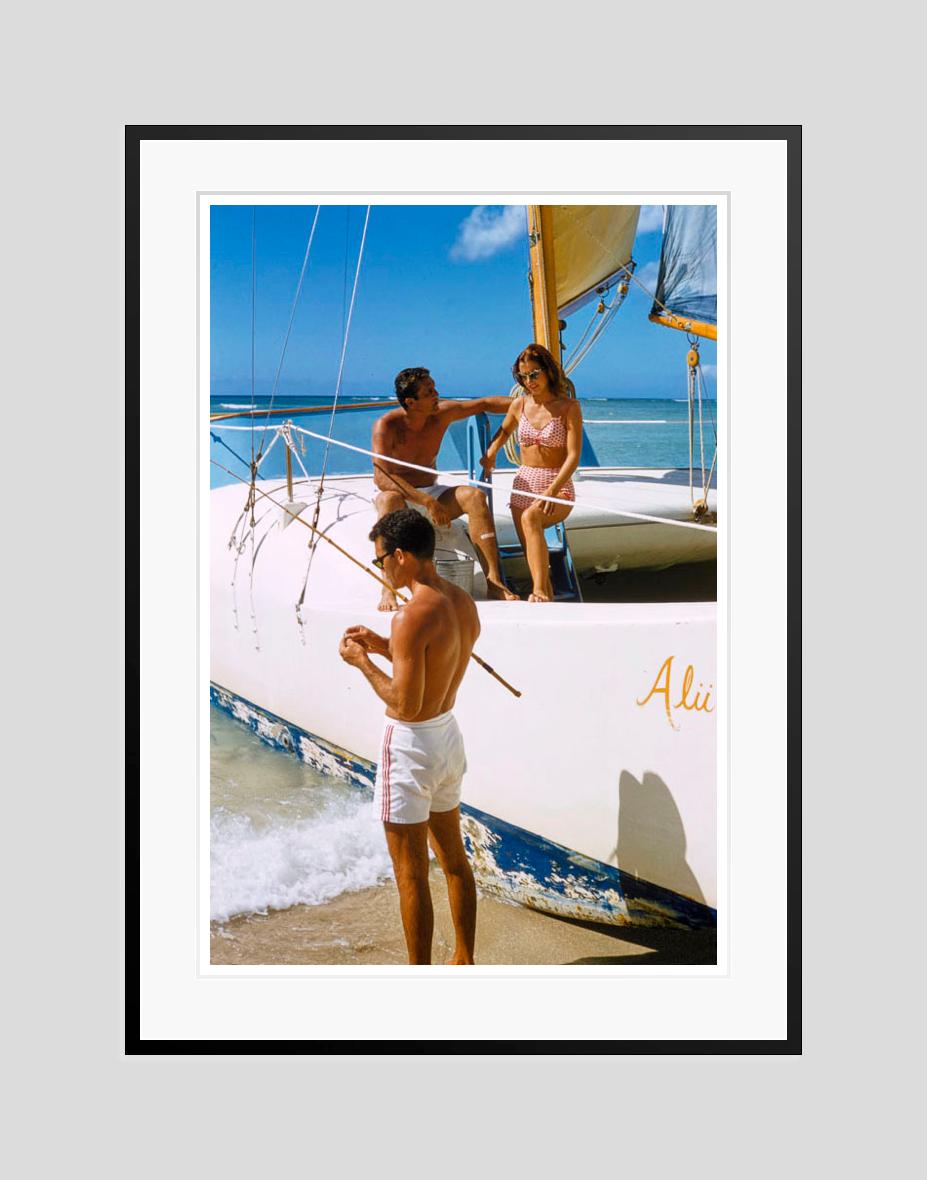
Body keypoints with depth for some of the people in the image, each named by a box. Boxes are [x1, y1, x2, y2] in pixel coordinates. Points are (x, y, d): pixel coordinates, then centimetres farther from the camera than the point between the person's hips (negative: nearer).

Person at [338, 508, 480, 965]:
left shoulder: (412, 616, -25)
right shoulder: (463, 603, 2)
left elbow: (405, 704, -26)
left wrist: (362, 662, -13)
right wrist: (384, 647, 12)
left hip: (411, 744, -9)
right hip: (448, 735, 9)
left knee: (410, 875, 3)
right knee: (453, 858, 20)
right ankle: (464, 961, 32)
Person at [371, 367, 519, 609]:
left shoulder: (441, 414, -5)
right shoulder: (386, 425, -20)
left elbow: (485, 404, 7)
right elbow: (382, 478, -29)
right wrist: (427, 502, -37)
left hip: (430, 493, 5)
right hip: (398, 496, -5)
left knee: (474, 496, -22)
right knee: (389, 499, -41)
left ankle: (493, 581, -28)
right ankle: (387, 590, -49)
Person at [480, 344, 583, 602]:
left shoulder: (569, 407, -6)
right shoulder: (520, 405, 7)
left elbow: (573, 456, -12)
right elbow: (504, 430, 30)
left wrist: (552, 491, -25)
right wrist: (491, 452, 9)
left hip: (559, 485, -5)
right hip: (524, 483, 5)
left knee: (531, 518, -34)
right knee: (531, 552, -6)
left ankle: (539, 591, -39)